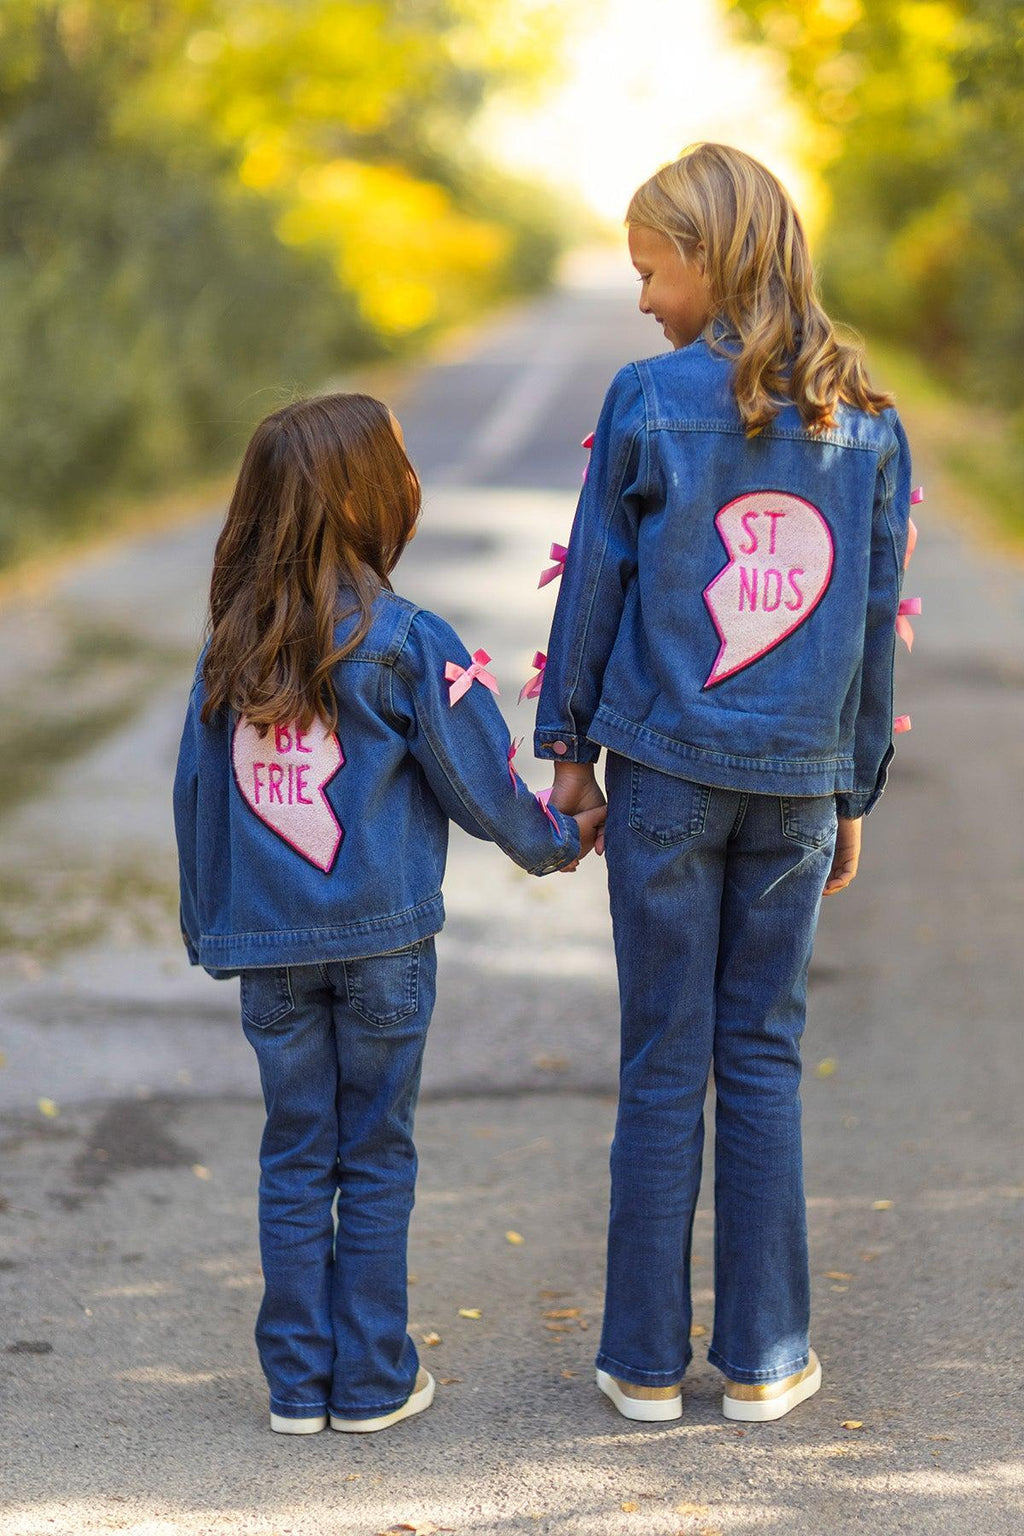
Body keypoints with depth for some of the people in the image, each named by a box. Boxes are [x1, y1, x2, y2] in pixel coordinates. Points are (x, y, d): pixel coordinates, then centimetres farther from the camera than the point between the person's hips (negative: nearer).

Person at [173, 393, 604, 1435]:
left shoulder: (229, 650, 2)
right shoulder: (406, 643, -10)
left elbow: (195, 791, 8)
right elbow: (478, 778, -4)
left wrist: (206, 927, 18)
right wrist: (557, 840, 15)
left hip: (266, 945, 3)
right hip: (381, 938, -3)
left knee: (294, 1159, 11)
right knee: (375, 1158, 7)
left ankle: (298, 1382, 16)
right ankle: (372, 1380, 14)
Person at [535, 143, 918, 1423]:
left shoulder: (649, 403, -7)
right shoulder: (865, 422, 4)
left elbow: (595, 583, -2)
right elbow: (877, 622, 8)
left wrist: (568, 746, 9)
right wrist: (854, 792, 16)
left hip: (667, 771, -3)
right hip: (796, 786, 3)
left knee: (663, 1064, 5)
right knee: (764, 1057, 11)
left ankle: (645, 1360, 13)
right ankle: (763, 1355, 16)